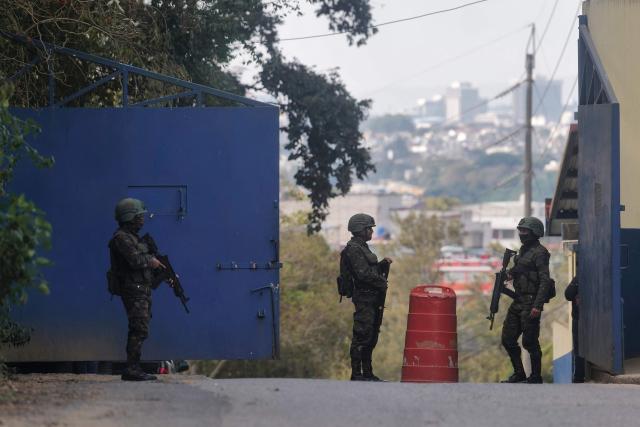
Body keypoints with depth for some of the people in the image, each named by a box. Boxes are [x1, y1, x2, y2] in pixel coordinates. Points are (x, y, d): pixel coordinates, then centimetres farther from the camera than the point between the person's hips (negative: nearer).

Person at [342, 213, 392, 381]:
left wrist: (383, 264, 9)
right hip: (364, 297, -10)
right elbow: (364, 274, -20)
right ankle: (356, 374, -8)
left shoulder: (362, 248, 20)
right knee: (362, 335, -10)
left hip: (373, 298, 10)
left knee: (371, 336, 13)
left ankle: (367, 373, 18)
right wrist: (382, 282, -10)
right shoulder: (353, 249, -12)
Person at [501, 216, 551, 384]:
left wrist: (537, 305, -25)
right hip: (518, 301, 10)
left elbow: (545, 281, -19)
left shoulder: (539, 252, -13)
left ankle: (536, 378, 5)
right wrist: (510, 273, 6)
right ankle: (519, 374, 20)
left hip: (531, 303, -10)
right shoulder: (523, 251, 16)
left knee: (530, 342, -5)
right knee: (508, 339, 10)